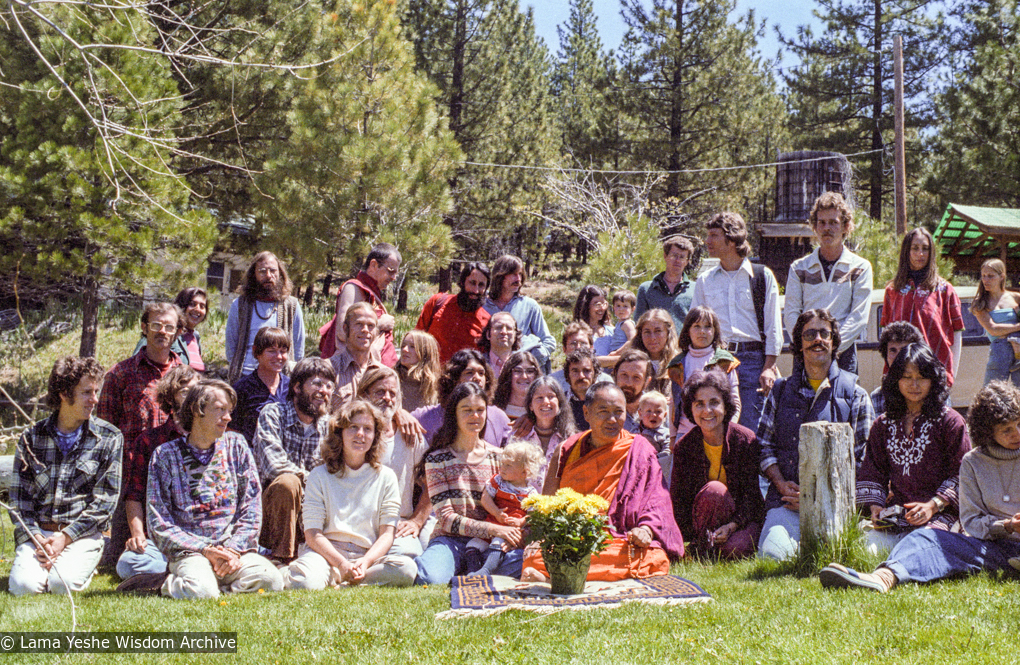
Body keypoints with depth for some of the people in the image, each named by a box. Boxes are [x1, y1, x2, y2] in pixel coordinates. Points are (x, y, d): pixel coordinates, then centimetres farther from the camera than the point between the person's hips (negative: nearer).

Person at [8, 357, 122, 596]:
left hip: (82, 534, -1)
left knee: (62, 584, -28)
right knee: (23, 585, -24)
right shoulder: (31, 438, 7)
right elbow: (19, 497, 7)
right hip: (37, 532, 2)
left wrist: (66, 537, -12)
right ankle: (41, 559, 8)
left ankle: (84, 566, 6)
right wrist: (35, 538, -10)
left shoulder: (109, 438, 2)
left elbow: (104, 502, -2)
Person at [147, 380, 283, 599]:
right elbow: (158, 522, -2)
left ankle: (218, 582, -1)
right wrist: (204, 550, -12)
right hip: (189, 551, -2)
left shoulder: (236, 446, 11)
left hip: (235, 549, 3)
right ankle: (171, 583, 0)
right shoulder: (165, 455, 3)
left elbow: (251, 507, 9)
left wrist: (234, 549, -7)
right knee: (200, 590, -33)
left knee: (271, 580, -26)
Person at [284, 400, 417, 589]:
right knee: (305, 582, -40)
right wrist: (341, 563, -19)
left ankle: (337, 581, -21)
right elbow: (312, 533, -1)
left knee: (407, 568, -31)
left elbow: (387, 534, 5)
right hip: (326, 551, -3)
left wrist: (366, 562, -17)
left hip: (368, 554, 4)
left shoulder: (385, 477, 12)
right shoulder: (319, 476, 8)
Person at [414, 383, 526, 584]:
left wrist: (504, 537, -12)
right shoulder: (437, 460, 3)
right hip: (450, 540, -3)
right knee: (430, 579, -38)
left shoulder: (497, 457, 13)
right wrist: (493, 529, -19)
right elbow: (446, 518, -6)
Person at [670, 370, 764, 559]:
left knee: (736, 549, -33)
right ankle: (702, 546, -19)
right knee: (714, 489, -32)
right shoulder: (684, 446, -8)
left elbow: (752, 494, -11)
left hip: (743, 517, -1)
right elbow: (677, 497, -7)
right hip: (704, 516, 1)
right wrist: (687, 538, -20)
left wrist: (733, 525, -28)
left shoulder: (746, 440, -12)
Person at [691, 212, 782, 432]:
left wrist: (768, 367, -4)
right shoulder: (704, 281, 13)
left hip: (753, 358, -2)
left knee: (753, 430, -5)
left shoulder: (763, 276, 5)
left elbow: (773, 327, 4)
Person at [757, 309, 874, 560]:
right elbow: (764, 445, 14)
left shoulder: (855, 394, 9)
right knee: (772, 552, -26)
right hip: (786, 499, 1)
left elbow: (862, 458, 4)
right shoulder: (781, 391, 17)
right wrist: (781, 484, -4)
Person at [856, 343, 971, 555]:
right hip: (894, 513, 3)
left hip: (939, 514, -3)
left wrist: (933, 505, -13)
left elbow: (960, 475, 1)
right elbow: (872, 472, 18)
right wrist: (874, 506, -2)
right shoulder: (883, 424, 17)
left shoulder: (950, 421, 4)